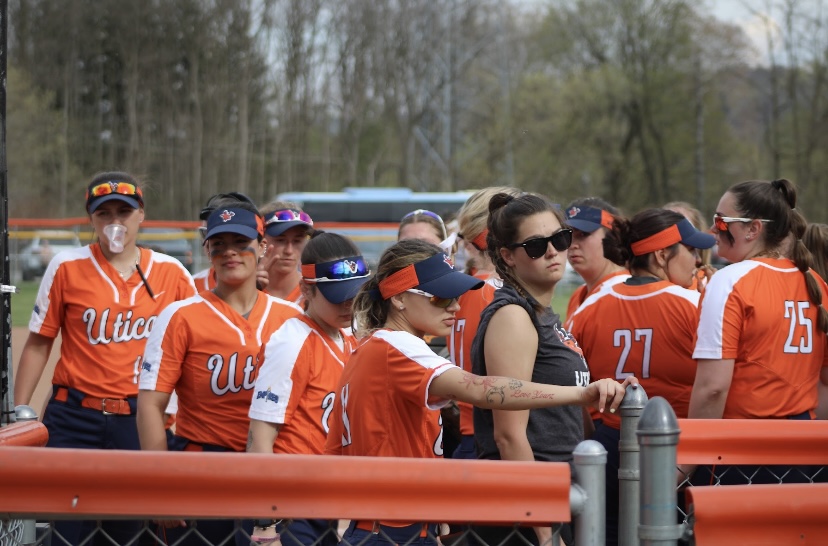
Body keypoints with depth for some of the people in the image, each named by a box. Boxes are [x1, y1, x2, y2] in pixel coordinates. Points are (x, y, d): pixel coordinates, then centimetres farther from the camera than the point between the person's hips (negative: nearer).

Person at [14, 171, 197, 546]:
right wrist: (20, 413, 1)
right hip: (75, 417, -1)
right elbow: (38, 344, 4)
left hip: (141, 420, 1)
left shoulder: (171, 273, 3)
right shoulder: (66, 267, 0)